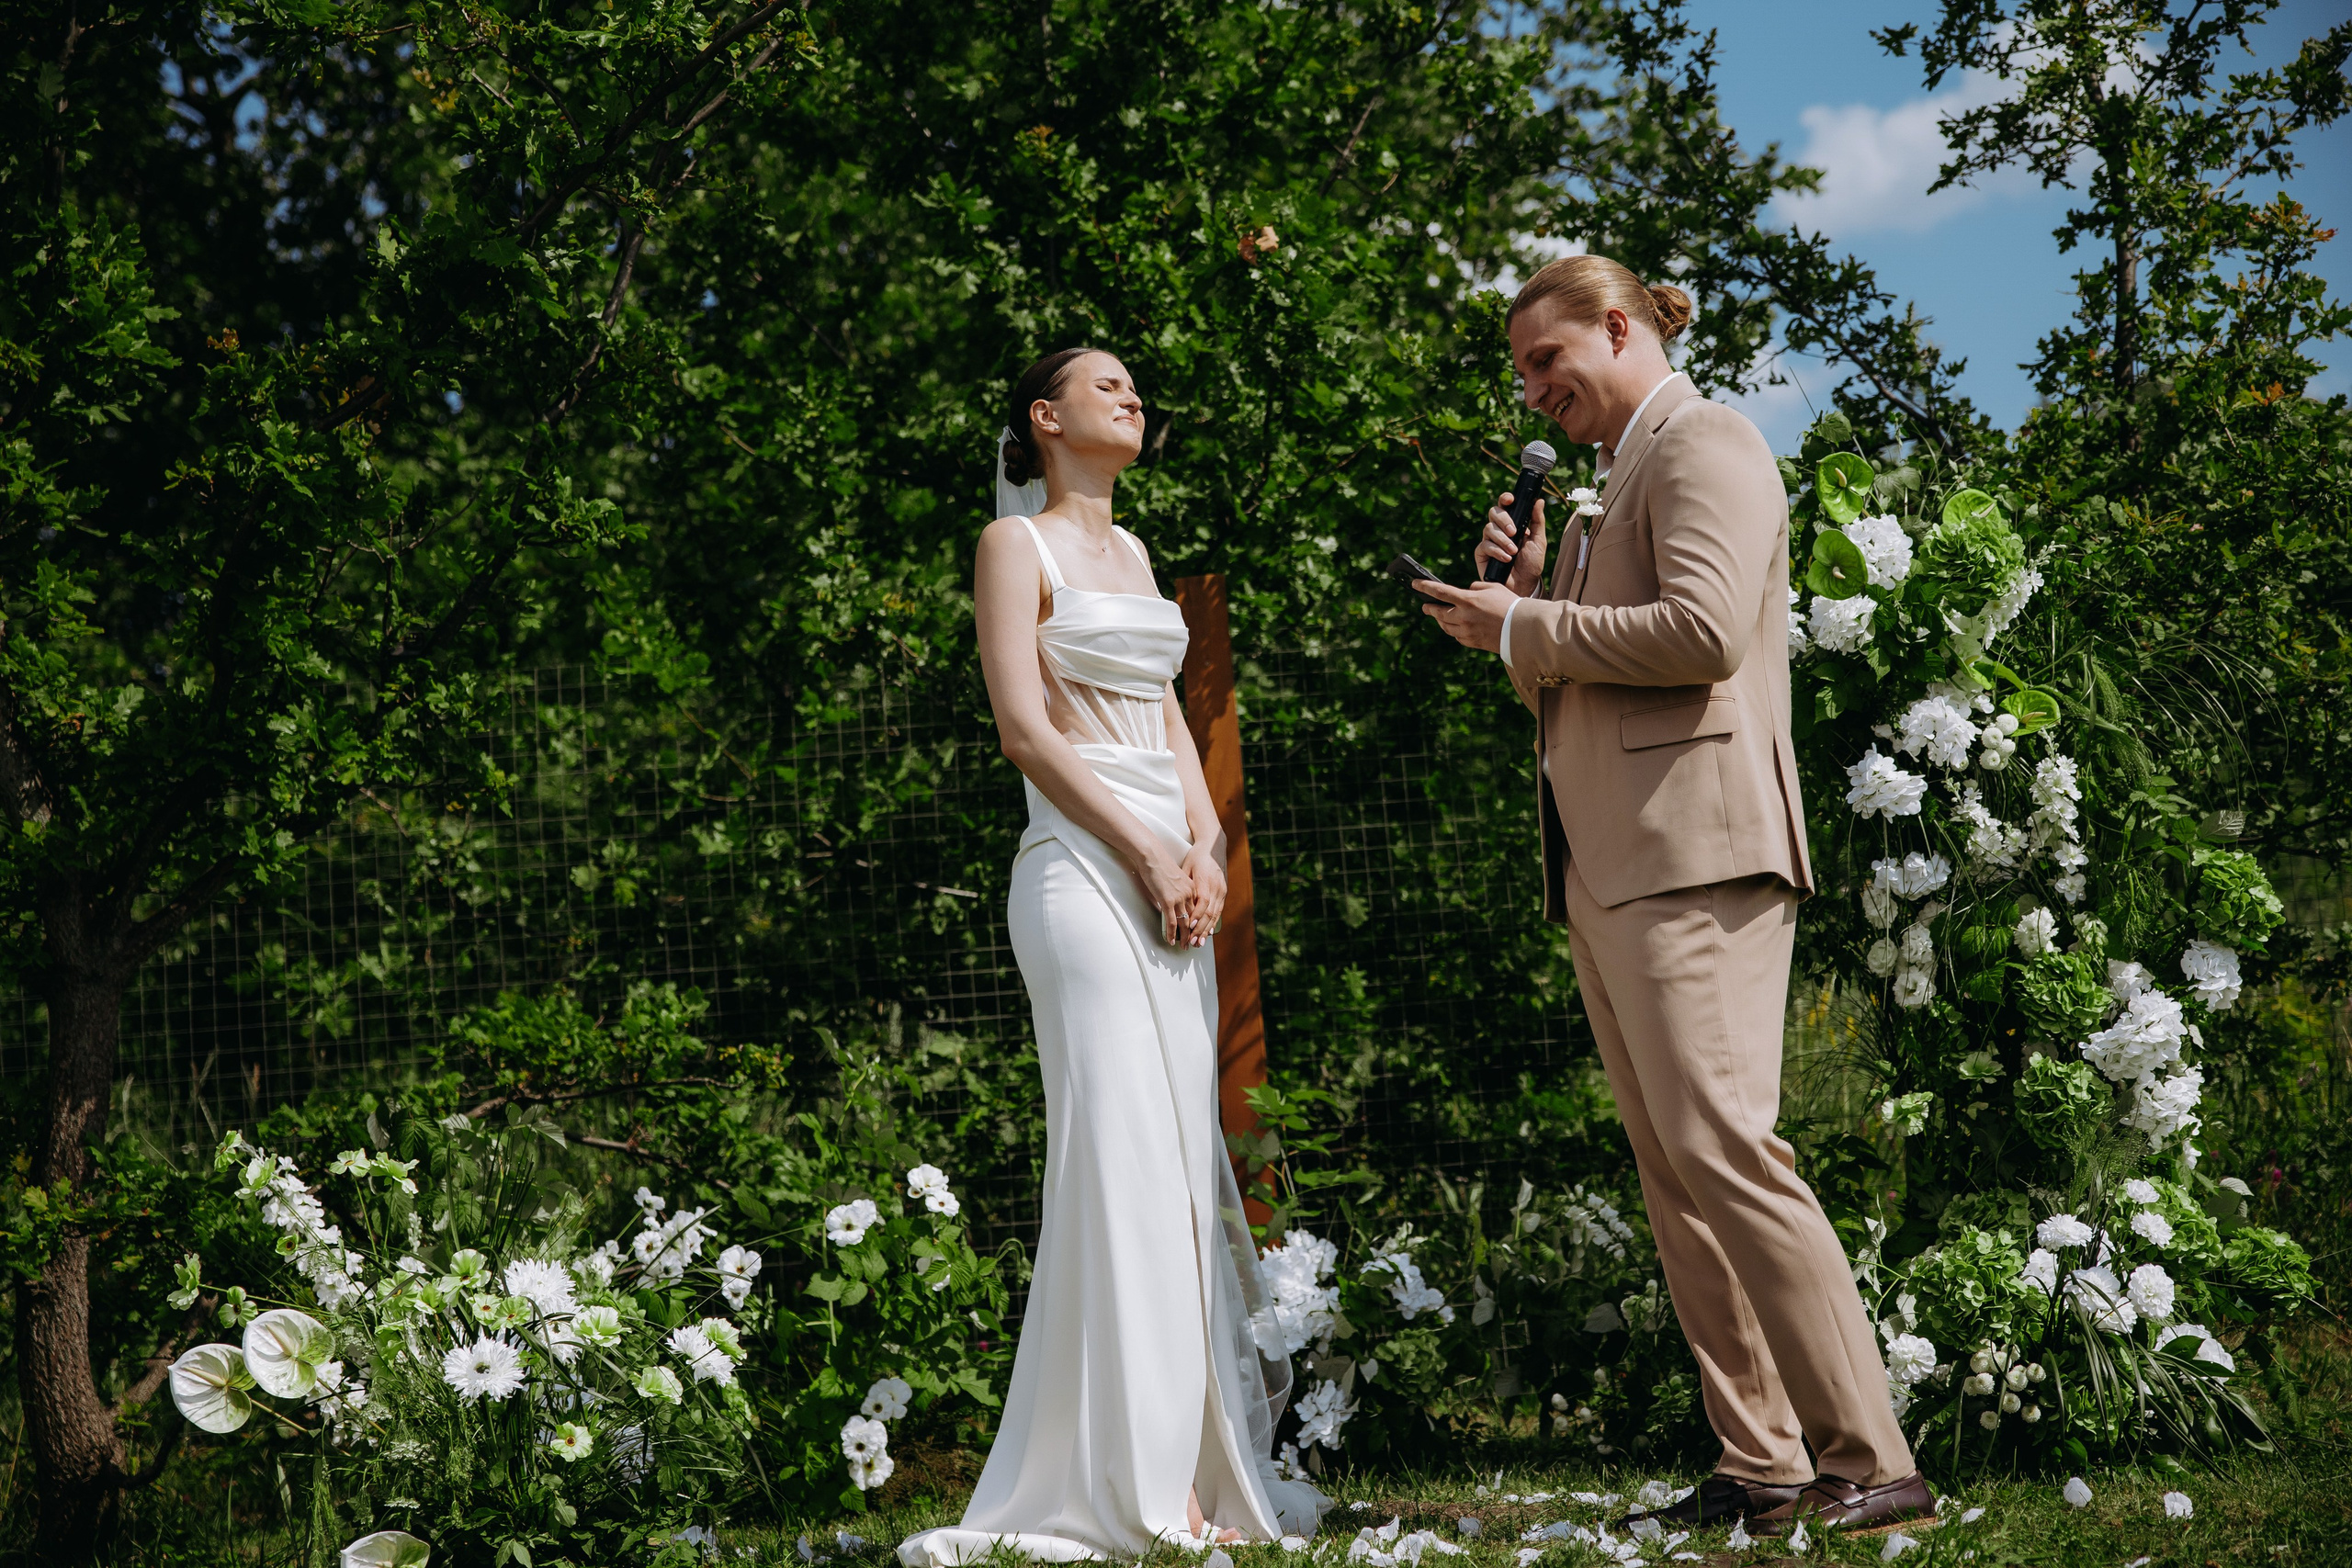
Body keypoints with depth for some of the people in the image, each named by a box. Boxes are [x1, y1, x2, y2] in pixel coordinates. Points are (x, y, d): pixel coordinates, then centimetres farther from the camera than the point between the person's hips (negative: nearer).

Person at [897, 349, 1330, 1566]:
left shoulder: (1129, 550, 22)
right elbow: (1024, 728, -9)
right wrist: (1146, 851, -13)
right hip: (1083, 868, -8)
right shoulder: (1016, 543, 0)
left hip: (1171, 871, 8)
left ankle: (1195, 1465, 6)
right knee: (1121, 1162, -12)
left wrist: (1205, 848, 2)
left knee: (1186, 1164, 4)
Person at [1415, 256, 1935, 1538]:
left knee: (1723, 1149, -17)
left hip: (1693, 850, -10)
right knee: (1672, 1176, 5)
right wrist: (1527, 595, 11)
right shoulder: (1619, 479, 26)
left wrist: (1525, 628, -9)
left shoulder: (1705, 444, -3)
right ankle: (1761, 1468, 7)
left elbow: (1703, 630, -19)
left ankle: (1872, 1465, -17)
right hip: (1603, 864, 10)